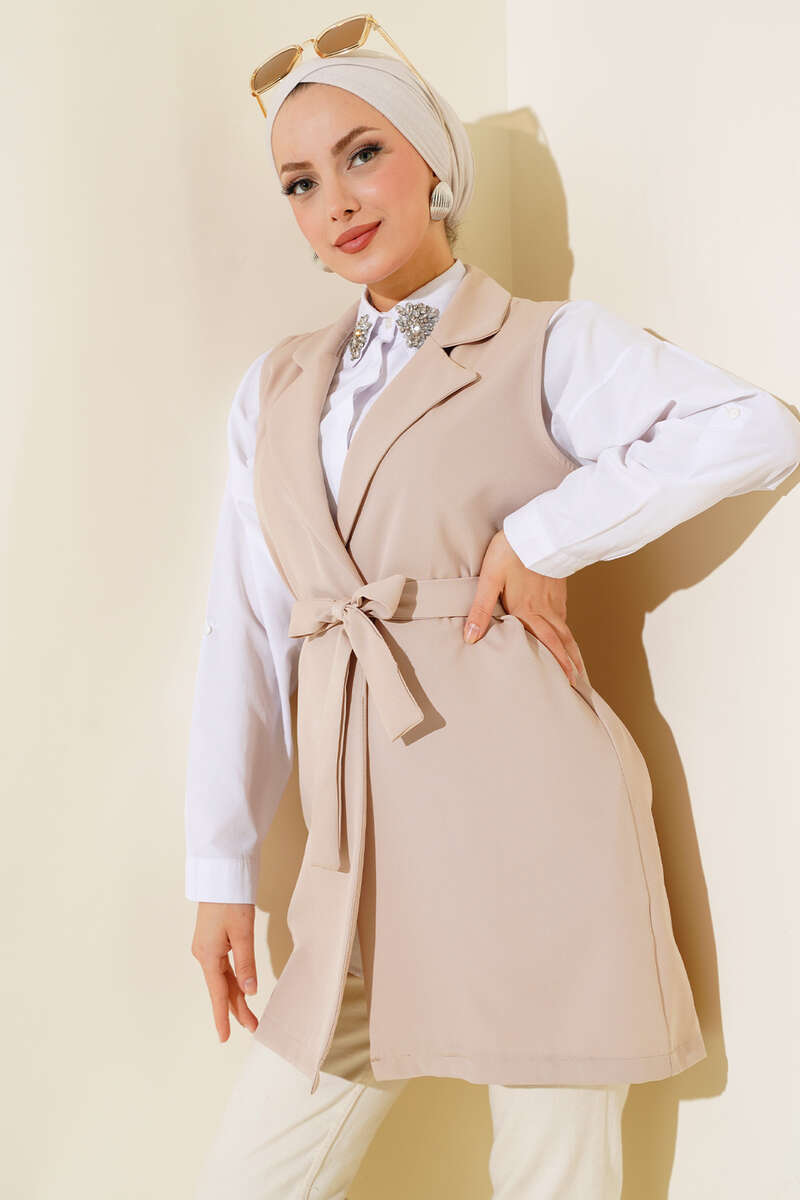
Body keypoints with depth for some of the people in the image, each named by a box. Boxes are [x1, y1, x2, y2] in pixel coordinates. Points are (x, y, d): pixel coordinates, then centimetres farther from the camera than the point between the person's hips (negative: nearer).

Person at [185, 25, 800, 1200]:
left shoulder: (550, 345, 1)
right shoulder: (278, 388, 15)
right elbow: (244, 633, 12)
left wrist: (540, 537, -14)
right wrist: (222, 870, 9)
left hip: (528, 804, -4)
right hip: (365, 840, 4)